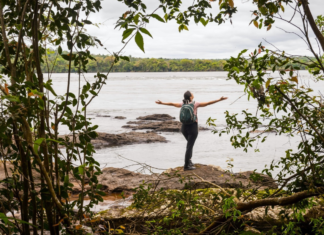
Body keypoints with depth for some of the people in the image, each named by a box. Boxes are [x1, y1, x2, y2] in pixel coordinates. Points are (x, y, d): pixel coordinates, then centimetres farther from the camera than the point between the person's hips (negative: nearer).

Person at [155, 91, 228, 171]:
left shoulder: (183, 104, 2)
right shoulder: (195, 104, -11)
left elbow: (171, 104, 14)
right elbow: (208, 103, -15)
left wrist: (161, 103, 28)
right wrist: (219, 100, -13)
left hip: (184, 127, 6)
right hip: (192, 127, -6)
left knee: (190, 143, 27)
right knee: (190, 146, -1)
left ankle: (189, 160, 25)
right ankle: (186, 166, 1)